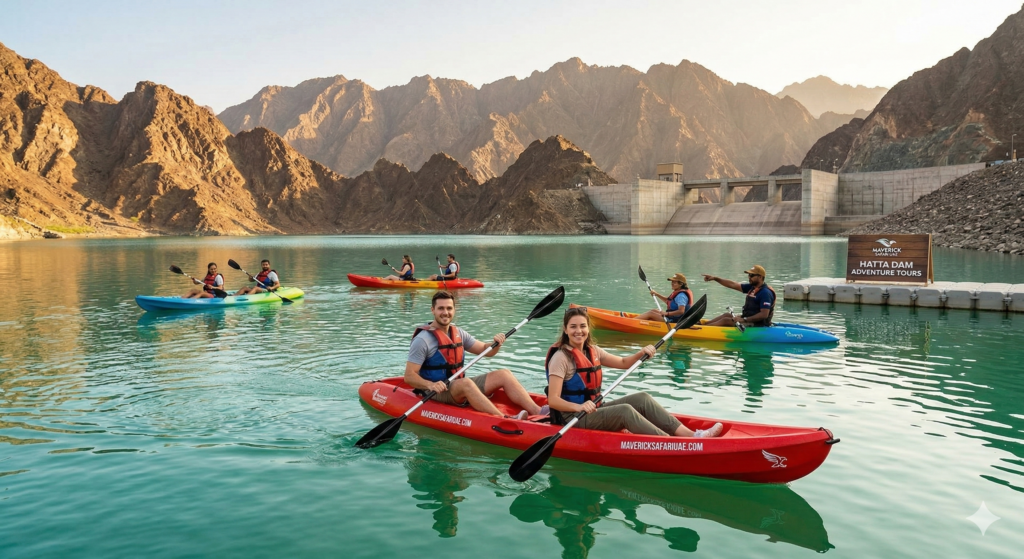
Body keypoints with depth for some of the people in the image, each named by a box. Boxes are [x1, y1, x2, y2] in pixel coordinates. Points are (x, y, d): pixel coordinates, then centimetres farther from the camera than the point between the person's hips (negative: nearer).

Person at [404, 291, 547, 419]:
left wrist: (496, 344, -8)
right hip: (435, 393, -8)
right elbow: (409, 376, -17)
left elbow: (486, 351, 14)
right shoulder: (423, 340, -12)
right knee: (465, 383, -37)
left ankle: (538, 412, -20)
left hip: (460, 389, 8)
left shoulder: (458, 333, 10)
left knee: (503, 374, -6)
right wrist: (430, 385, -34)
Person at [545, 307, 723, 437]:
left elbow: (623, 363, 16)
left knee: (642, 398, -6)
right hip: (573, 418, -8)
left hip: (593, 410, 8)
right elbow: (553, 400, -22)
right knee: (625, 411, -27)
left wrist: (641, 353, -4)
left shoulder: (592, 351, 9)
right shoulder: (561, 357, -16)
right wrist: (579, 407, -39)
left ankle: (687, 433, -18)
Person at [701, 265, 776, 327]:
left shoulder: (765, 293, -21)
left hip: (757, 325, -10)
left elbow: (764, 314, -28)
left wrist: (744, 320, -31)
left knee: (726, 320, -14)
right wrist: (715, 278, 2)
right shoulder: (752, 287, 8)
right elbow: (733, 285, 8)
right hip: (750, 319, 10)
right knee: (727, 315, 9)